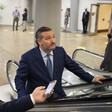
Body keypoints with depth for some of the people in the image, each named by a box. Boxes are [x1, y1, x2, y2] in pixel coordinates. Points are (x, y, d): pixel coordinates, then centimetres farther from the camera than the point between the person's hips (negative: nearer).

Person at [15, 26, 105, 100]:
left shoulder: (60, 51, 1)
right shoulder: (28, 57, -10)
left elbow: (74, 67, 12)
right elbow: (20, 79, -7)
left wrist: (92, 79, 9)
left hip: (58, 96, 4)